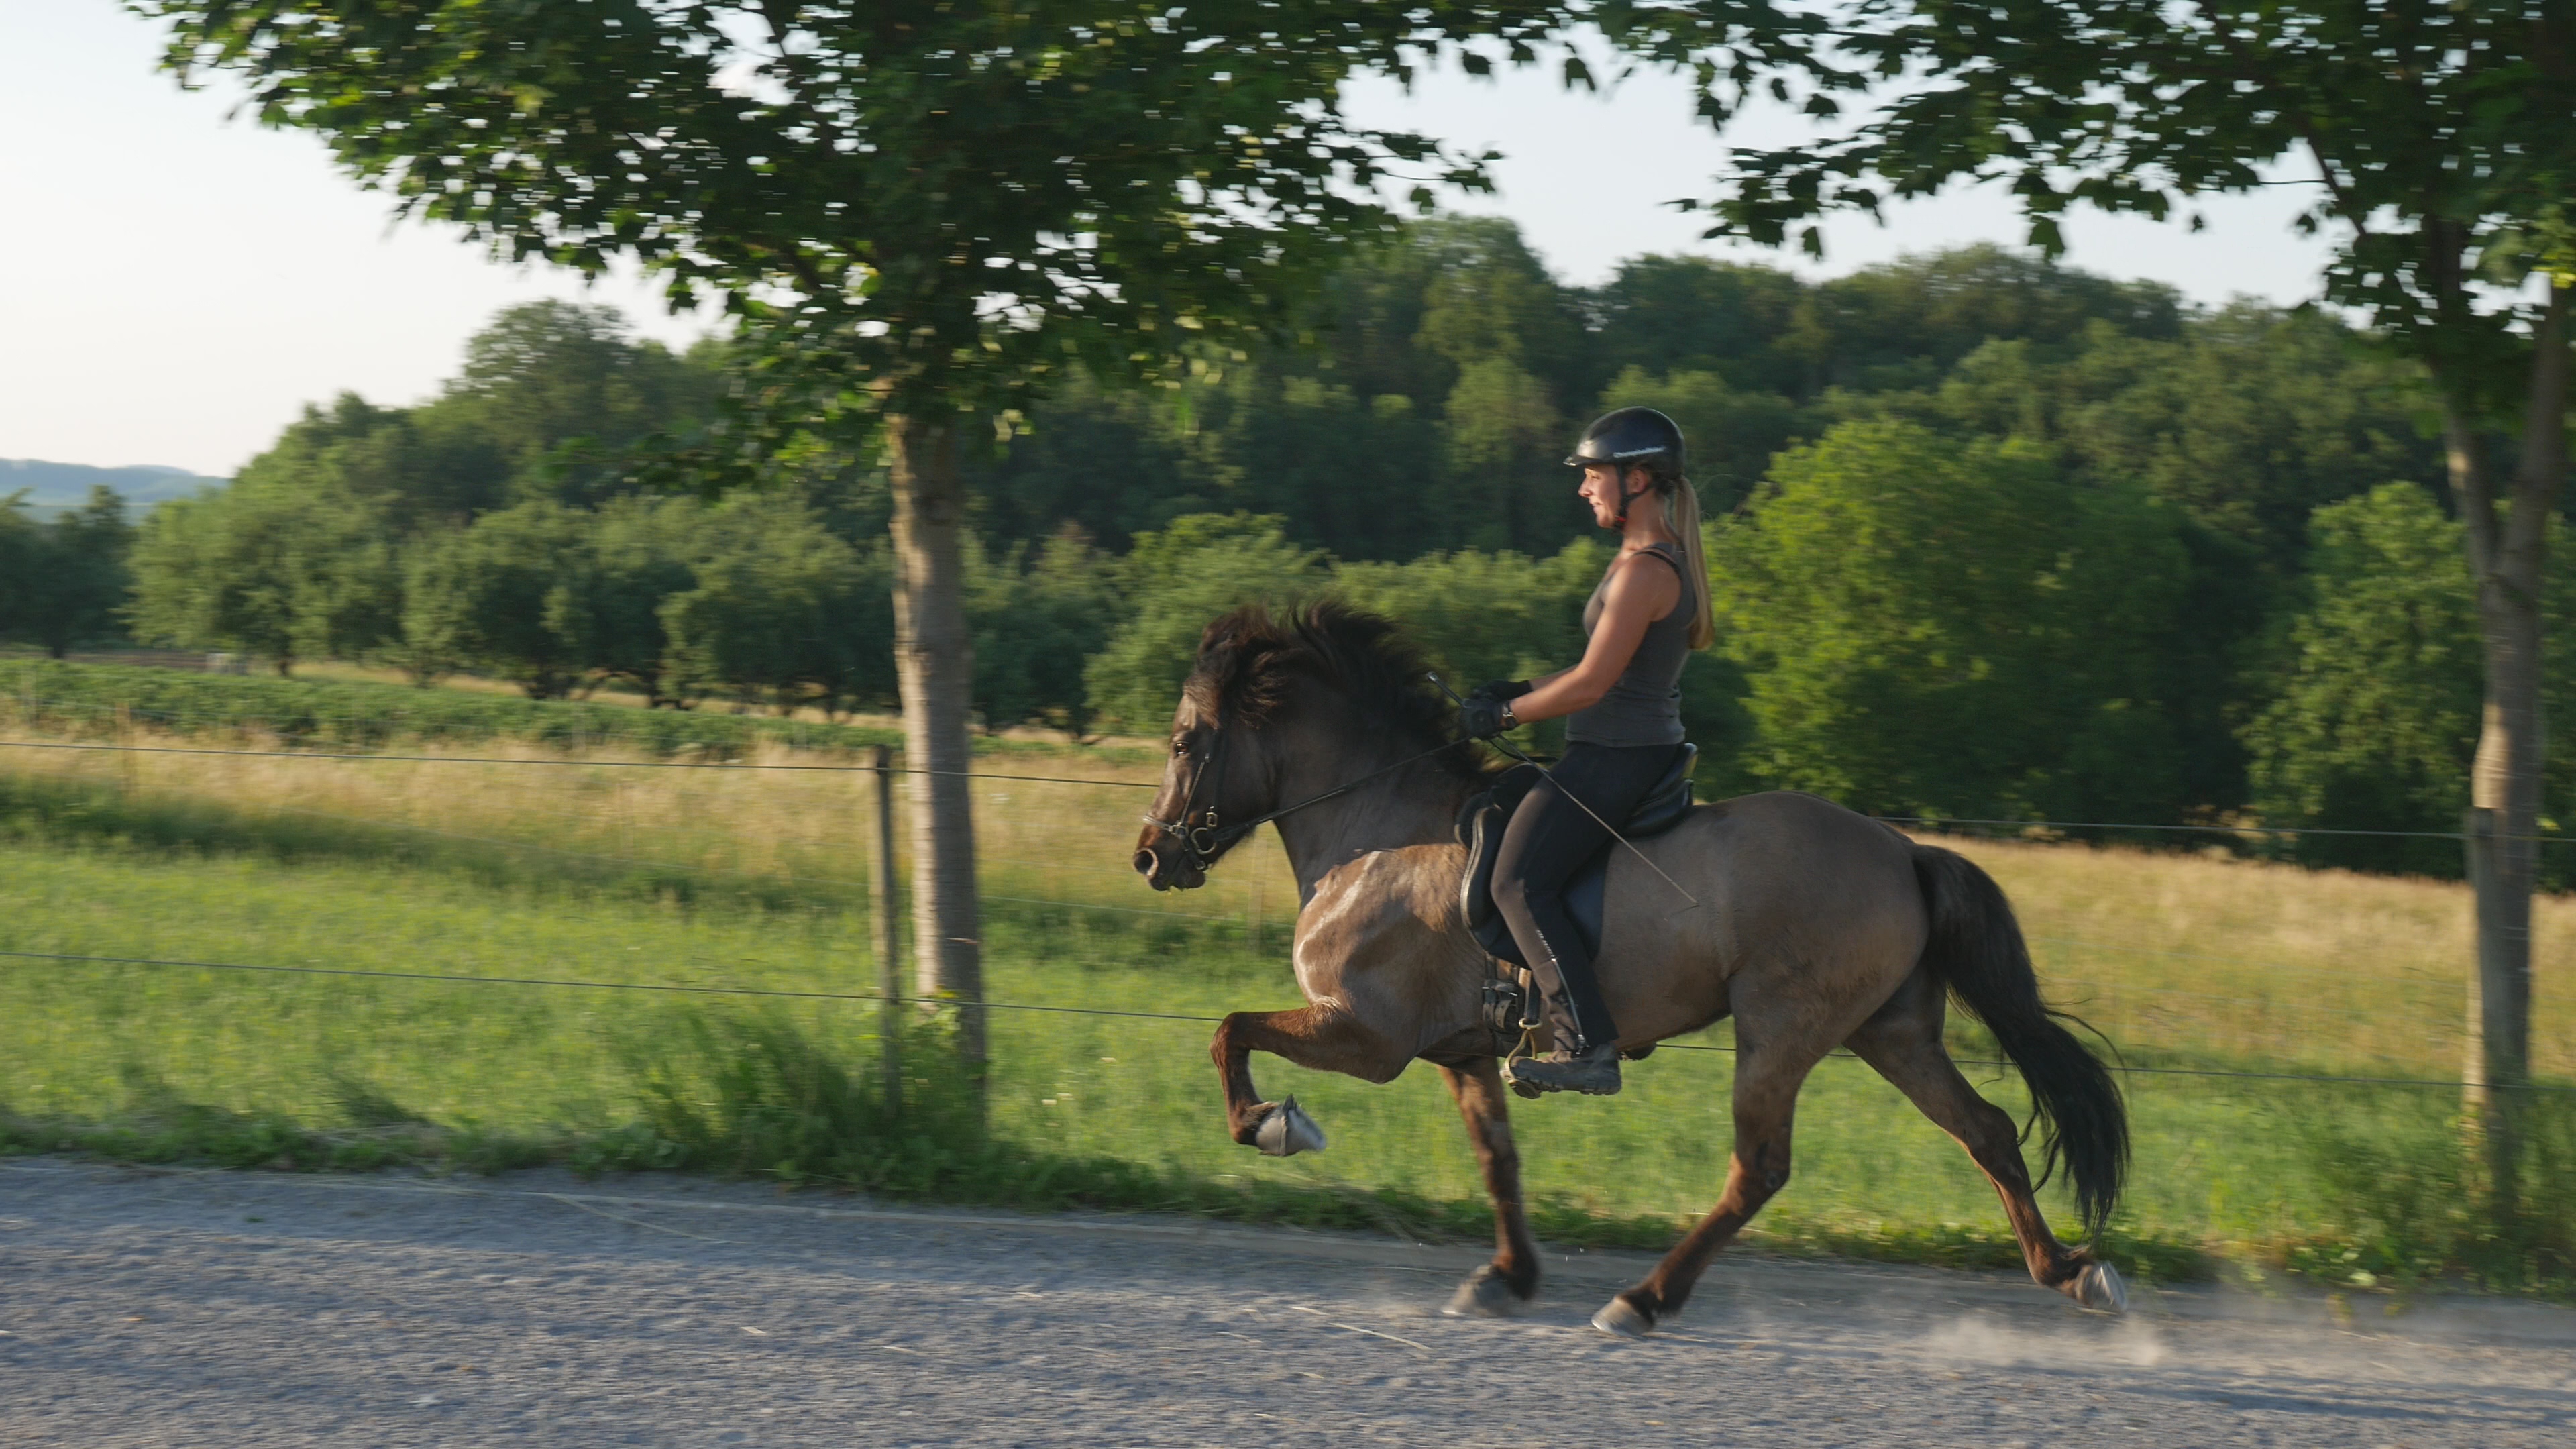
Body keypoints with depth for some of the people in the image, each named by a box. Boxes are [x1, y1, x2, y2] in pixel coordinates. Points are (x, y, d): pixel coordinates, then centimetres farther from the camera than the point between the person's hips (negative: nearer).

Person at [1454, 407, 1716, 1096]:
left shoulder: (1644, 572, -19)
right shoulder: (1663, 560, 13)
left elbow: (1592, 684, -21)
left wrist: (1505, 714, -9)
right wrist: (1517, 690, 14)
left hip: (1615, 757, -11)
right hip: (1643, 750, 11)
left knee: (1522, 885, -15)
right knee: (1493, 823, 26)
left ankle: (1589, 1049, -21)